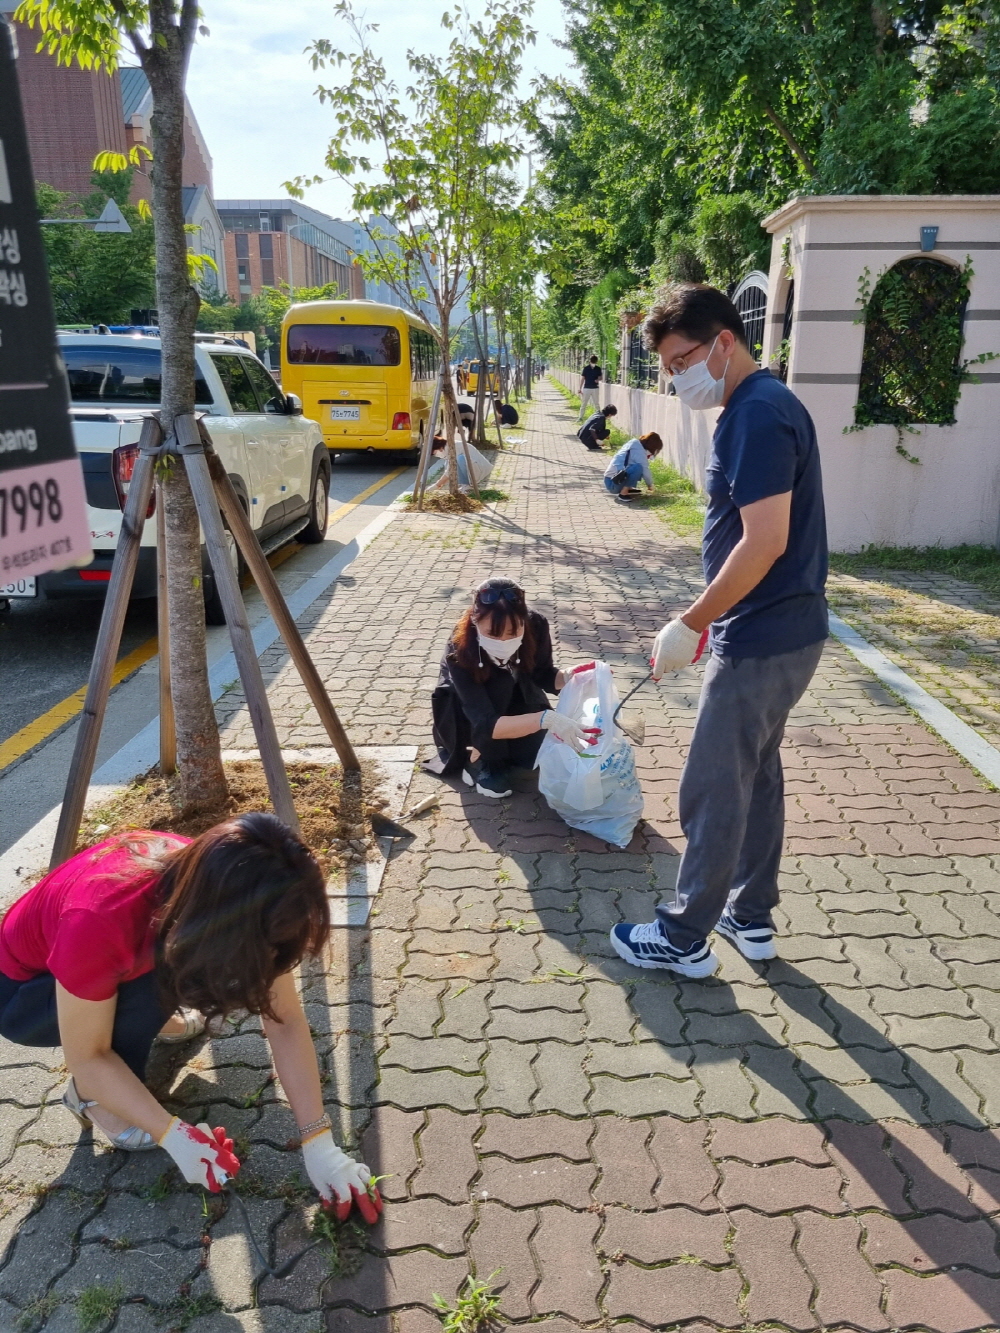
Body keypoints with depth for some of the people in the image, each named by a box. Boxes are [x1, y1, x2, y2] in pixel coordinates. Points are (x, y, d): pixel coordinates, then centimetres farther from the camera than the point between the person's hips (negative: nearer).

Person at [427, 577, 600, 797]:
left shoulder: (536, 626, -28)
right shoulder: (460, 651, -38)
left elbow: (543, 675, -10)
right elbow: (487, 724, -45)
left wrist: (569, 676, -32)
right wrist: (546, 718, -58)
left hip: (512, 699, 4)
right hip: (461, 709, -4)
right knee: (499, 684, -34)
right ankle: (481, 760, -13)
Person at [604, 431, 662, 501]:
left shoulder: (634, 445, 14)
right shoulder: (640, 451, -13)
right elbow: (645, 472, -8)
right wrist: (650, 485, 7)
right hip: (613, 483, -10)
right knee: (638, 467, -28)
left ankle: (628, 489, 10)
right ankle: (623, 493, -19)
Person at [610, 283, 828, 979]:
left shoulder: (756, 415, -19)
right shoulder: (768, 405, 12)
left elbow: (766, 542, -26)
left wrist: (690, 624, -19)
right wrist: (711, 618, 18)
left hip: (761, 641, -10)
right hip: (787, 632, 10)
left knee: (714, 790, 2)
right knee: (757, 772, 19)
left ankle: (684, 938, 18)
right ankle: (751, 917, 34)